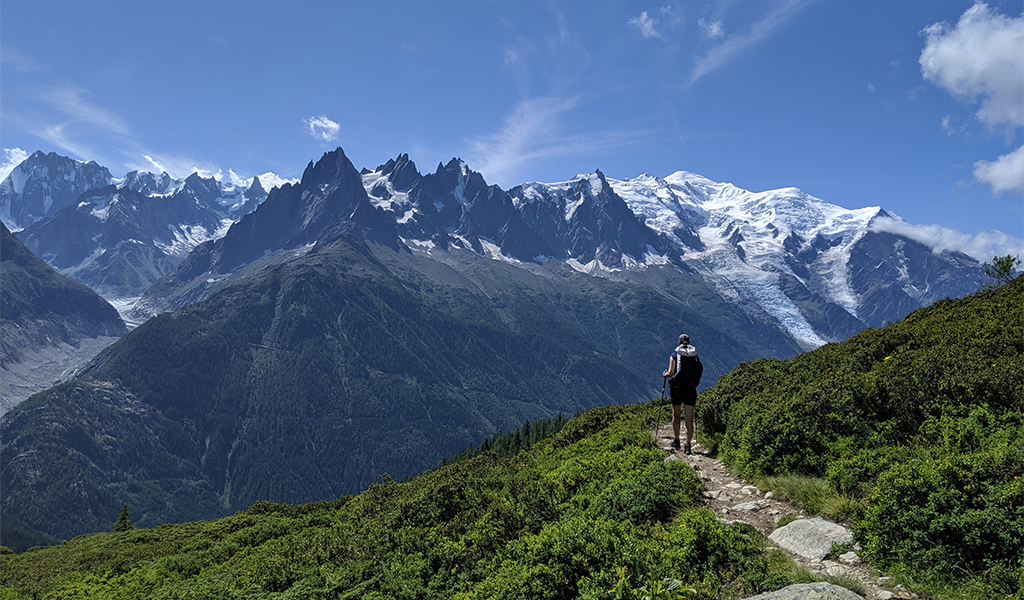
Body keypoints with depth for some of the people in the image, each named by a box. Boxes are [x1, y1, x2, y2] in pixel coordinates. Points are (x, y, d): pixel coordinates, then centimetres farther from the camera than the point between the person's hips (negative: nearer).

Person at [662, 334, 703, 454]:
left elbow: (671, 373, -9)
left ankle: (676, 440, 25)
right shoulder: (695, 355, 5)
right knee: (689, 419, 3)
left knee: (676, 415, 18)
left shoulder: (674, 355, -3)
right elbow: (701, 370, 2)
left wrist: (664, 374, 12)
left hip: (677, 389, -1)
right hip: (691, 390, 1)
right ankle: (688, 445, -4)